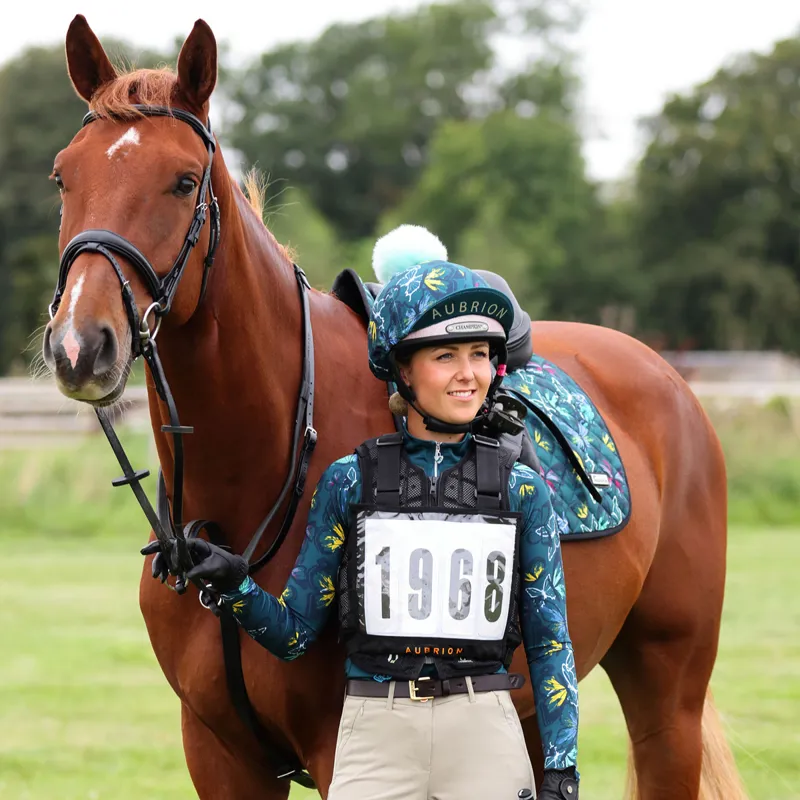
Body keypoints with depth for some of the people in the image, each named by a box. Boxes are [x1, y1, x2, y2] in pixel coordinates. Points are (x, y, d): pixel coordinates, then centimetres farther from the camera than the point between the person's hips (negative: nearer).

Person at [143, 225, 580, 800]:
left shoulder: (521, 492, 5)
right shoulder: (348, 483, 3)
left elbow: (550, 644, 6)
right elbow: (294, 634, 6)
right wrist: (232, 583, -13)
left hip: (486, 735, 1)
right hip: (377, 734, -1)